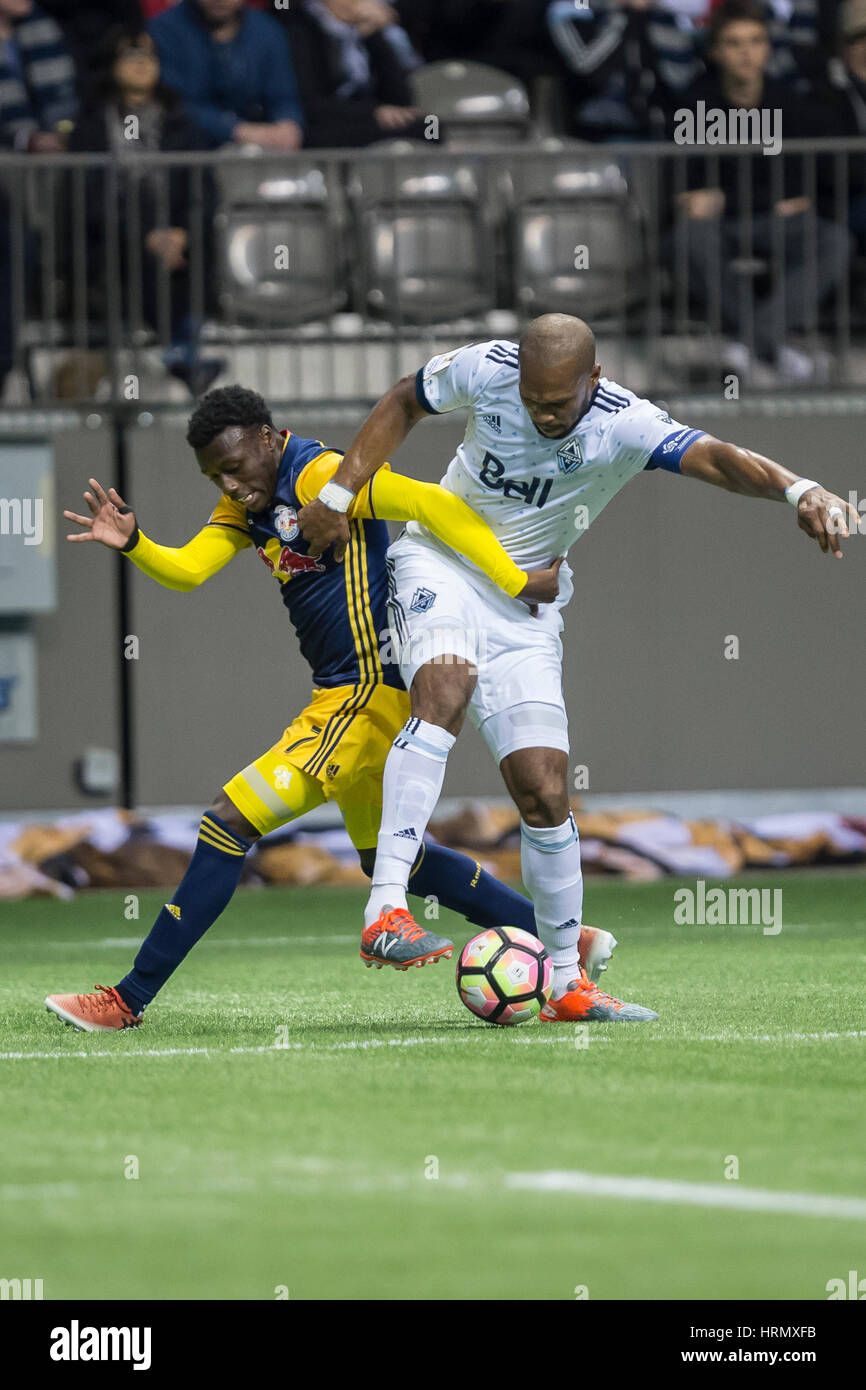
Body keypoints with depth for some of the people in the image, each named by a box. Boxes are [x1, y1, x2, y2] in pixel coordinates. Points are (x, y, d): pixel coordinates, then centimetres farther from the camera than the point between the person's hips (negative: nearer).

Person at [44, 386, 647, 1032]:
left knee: (228, 822, -13)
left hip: (367, 696, -11)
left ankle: (129, 1001, -9)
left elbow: (435, 506, -23)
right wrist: (131, 542, -18)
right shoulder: (248, 502, 12)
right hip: (348, 695, 11)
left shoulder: (320, 475, -16)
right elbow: (187, 569, 2)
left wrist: (517, 582, -25)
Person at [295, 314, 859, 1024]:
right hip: (439, 560, -1)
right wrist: (339, 494, 0)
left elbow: (713, 458, -39)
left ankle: (567, 984, 11)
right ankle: (385, 906, -39)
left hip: (524, 605, 1)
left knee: (545, 791, -4)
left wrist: (800, 489, -57)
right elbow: (403, 404, 5)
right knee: (445, 688, -33)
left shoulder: (624, 426, -21)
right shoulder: (486, 369, -16)